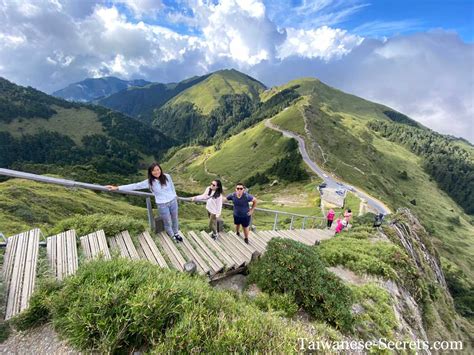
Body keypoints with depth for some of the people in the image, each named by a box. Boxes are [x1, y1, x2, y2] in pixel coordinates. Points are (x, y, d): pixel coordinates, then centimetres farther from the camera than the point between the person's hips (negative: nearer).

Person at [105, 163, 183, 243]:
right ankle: (172, 236, 45)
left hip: (173, 201, 2)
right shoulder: (149, 182, -15)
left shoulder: (167, 176, -11)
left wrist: (174, 195, 21)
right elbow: (135, 186, -17)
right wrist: (117, 188, -22)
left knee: (175, 219, 21)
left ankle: (176, 233, 48)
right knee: (167, 222, 16)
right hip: (162, 205, -2)